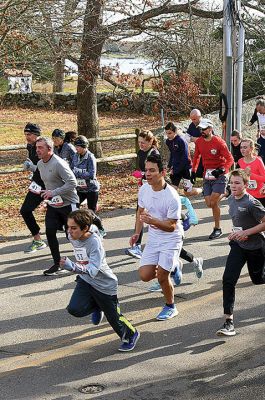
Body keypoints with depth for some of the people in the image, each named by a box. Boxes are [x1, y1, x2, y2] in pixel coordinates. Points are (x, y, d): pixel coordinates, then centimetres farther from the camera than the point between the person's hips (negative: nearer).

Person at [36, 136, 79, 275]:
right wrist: (46, 192, 10)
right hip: (52, 205, 7)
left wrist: (53, 193, -28)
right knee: (50, 232, -2)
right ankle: (57, 264, 10)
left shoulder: (58, 163, -22)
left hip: (68, 204, -7)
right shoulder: (40, 164, 6)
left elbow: (72, 183, -27)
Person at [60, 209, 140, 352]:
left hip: (104, 285, -6)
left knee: (113, 317, 8)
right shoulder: (72, 237, -10)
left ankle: (131, 335, 38)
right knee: (74, 309, -15)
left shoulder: (94, 241, -31)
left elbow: (93, 271, -41)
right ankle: (97, 307, 18)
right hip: (85, 281, 6)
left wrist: (72, 266, -53)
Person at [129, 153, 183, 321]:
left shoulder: (172, 197, -25)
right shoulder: (144, 189, -6)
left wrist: (152, 221, -38)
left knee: (162, 276, -9)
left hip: (171, 239, -6)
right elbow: (141, 211, 13)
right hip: (153, 238, 6)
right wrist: (137, 233, 7)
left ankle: (171, 307, 18)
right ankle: (171, 267, 30)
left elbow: (171, 226, -23)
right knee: (145, 275, -2)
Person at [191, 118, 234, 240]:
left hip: (219, 176, -6)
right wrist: (193, 171, 13)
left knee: (213, 202, -13)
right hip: (207, 176, 6)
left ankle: (217, 229, 0)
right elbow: (196, 157, 19)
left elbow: (230, 159, -13)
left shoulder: (219, 142, -14)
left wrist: (222, 170, -27)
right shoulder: (199, 142, 3)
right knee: (209, 204, 0)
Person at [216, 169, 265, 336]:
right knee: (228, 280, -10)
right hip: (238, 245, 5)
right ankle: (229, 321, -9)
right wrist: (236, 232, 4)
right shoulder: (231, 199, 2)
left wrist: (246, 232, -22)